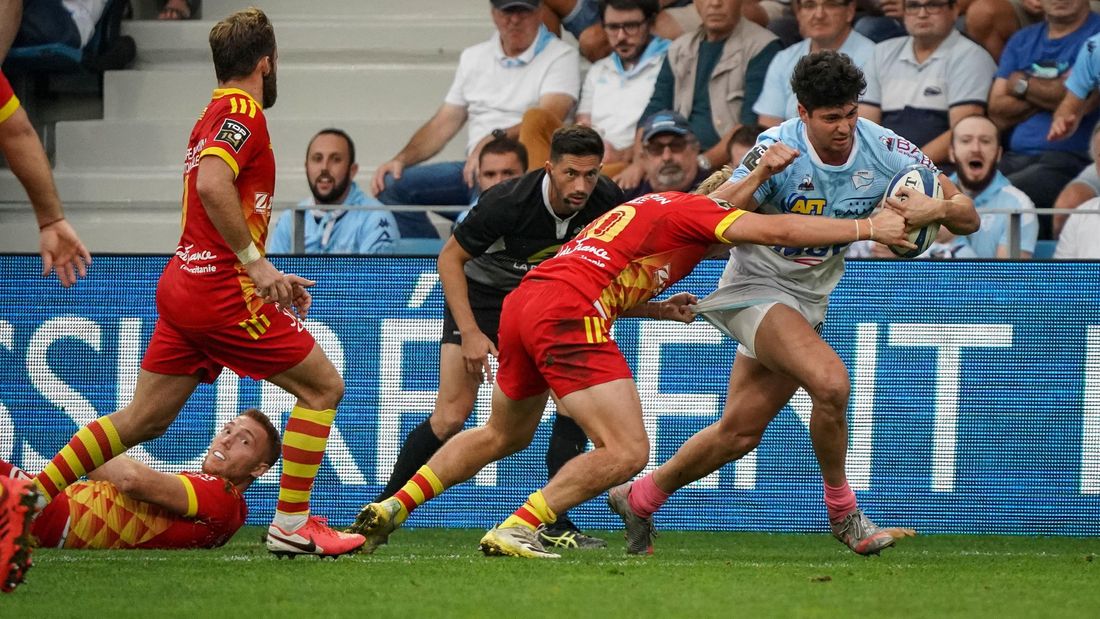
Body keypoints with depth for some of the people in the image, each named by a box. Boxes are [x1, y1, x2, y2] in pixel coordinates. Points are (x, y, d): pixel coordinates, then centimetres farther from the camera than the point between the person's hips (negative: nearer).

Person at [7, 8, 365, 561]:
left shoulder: (218, 113, 19)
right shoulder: (243, 112, -11)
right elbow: (212, 184, -28)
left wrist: (269, 279, 23)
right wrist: (257, 263, -26)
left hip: (183, 284, 9)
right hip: (221, 288, -9)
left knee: (143, 420, 12)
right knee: (323, 387, -1)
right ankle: (291, 525, -3)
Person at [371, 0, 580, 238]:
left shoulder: (561, 57, 2)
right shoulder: (474, 57, 21)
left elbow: (547, 120, -14)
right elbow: (444, 123, 21)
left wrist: (492, 142, -28)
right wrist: (401, 159, 4)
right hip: (474, 166, 6)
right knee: (391, 185, -14)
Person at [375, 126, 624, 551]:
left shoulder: (605, 201, -20)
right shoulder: (509, 202, -32)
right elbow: (449, 259, -20)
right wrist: (470, 333, -26)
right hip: (480, 294, -4)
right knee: (451, 418, -14)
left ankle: (554, 523, -8)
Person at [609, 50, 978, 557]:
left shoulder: (884, 150, -10)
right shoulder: (777, 150, -21)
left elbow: (967, 217, -6)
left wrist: (935, 209, -30)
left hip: (810, 300, 6)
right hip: (758, 286, -6)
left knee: (740, 431, 9)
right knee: (830, 380, -29)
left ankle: (639, 499, 31)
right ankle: (843, 514, -10)